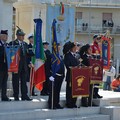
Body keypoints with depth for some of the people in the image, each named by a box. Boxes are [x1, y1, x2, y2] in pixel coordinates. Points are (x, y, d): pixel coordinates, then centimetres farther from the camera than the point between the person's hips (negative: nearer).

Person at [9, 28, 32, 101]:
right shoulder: (12, 43, -3)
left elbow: (27, 54, 16)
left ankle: (24, 96, 8)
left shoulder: (25, 44, 15)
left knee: (24, 81, 5)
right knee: (16, 81, -1)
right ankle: (16, 96, 5)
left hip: (24, 65, 5)